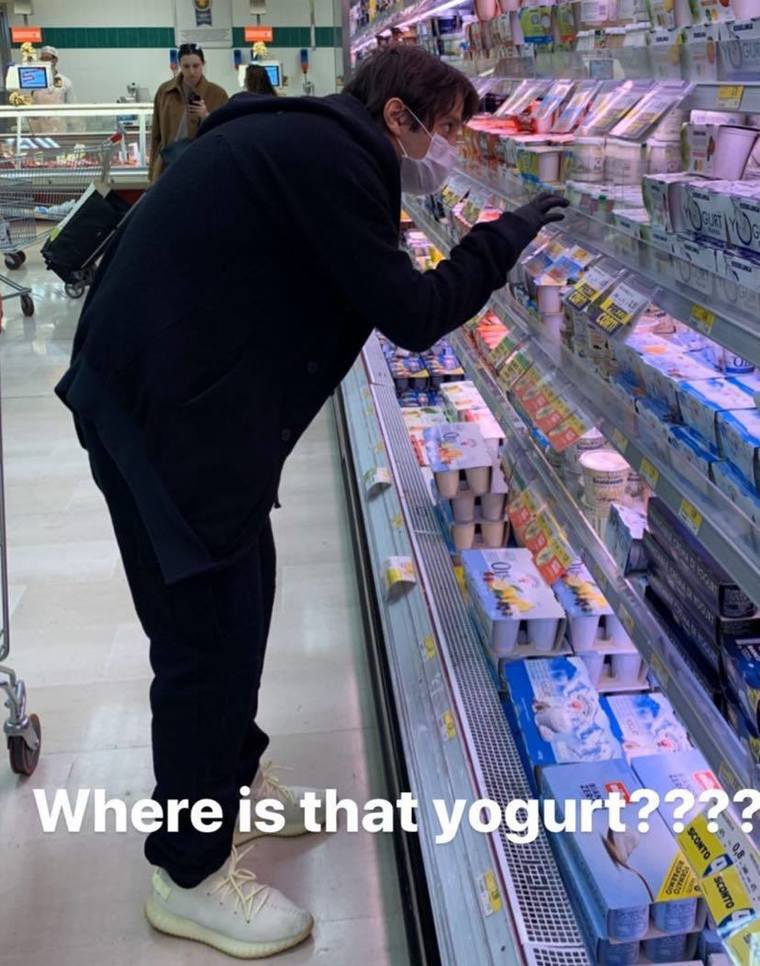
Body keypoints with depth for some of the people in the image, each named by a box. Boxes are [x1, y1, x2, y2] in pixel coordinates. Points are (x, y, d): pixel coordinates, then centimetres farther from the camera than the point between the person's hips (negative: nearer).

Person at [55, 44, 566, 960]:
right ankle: (190, 875, 14)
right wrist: (503, 240, -4)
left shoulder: (305, 141, 15)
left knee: (236, 595, 20)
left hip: (175, 393, 11)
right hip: (162, 408, -11)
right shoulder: (328, 155, -16)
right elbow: (411, 316, -16)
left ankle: (228, 776, 40)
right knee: (209, 622, -3)